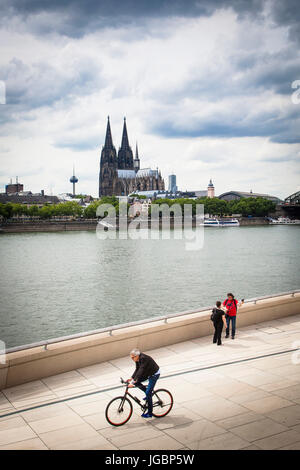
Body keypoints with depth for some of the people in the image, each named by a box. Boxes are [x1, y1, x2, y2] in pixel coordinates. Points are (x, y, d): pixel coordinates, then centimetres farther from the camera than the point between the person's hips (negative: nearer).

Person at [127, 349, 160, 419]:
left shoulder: (144, 358, -32)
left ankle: (149, 413, 5)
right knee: (136, 382, -4)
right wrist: (132, 378, -9)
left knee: (148, 393, -8)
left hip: (154, 374, -9)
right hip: (148, 373, 9)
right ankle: (148, 393, 15)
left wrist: (133, 382, -41)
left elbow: (140, 371, -38)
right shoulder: (137, 359, -6)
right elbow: (137, 369, 3)